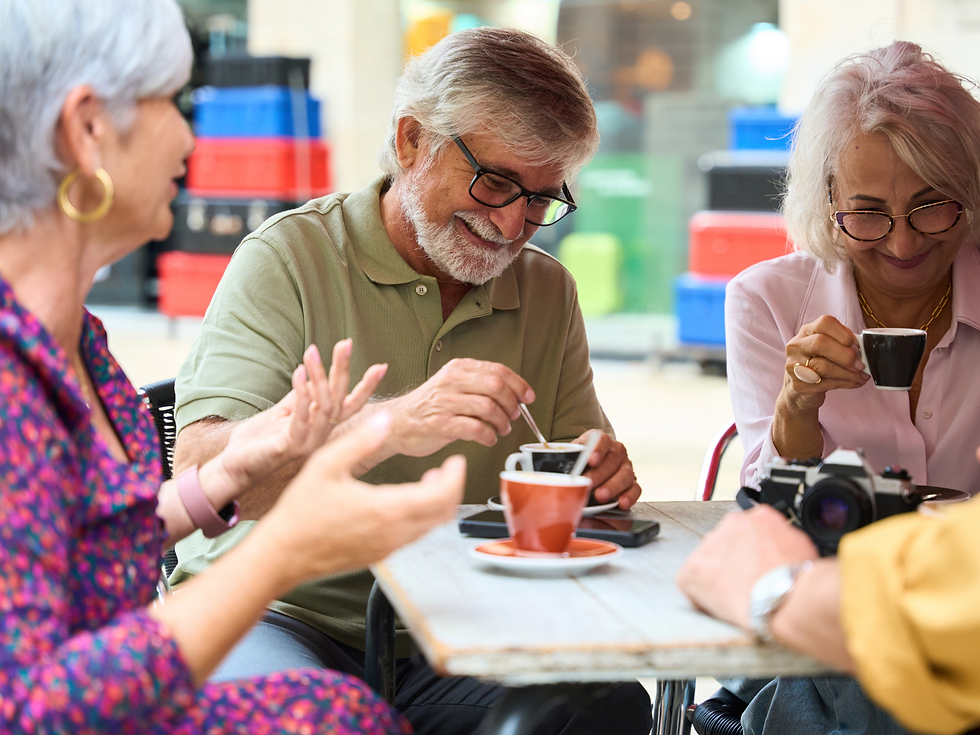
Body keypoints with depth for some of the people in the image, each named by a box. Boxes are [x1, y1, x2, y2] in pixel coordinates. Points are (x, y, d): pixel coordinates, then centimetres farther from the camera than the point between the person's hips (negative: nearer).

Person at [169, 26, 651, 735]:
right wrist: (390, 425, -33)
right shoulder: (289, 257, -7)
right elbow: (200, 474, -19)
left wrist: (603, 475, -11)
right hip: (278, 616, -5)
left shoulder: (548, 291, 11)